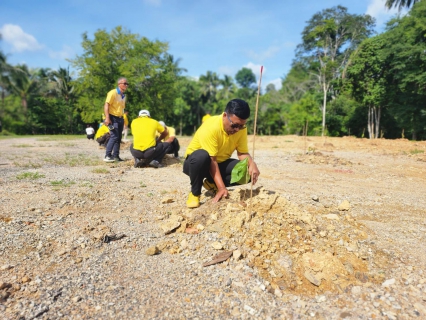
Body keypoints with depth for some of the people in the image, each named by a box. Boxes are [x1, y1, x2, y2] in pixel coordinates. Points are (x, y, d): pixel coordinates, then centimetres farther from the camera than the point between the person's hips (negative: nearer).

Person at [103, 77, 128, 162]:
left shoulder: (124, 95, 16)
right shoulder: (113, 93, -9)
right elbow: (106, 105, -15)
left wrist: (123, 119, 19)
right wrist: (107, 118, -25)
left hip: (120, 118, 8)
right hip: (113, 118, -8)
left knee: (118, 138, 8)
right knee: (114, 136, -16)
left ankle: (116, 156, 15)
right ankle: (107, 156, -11)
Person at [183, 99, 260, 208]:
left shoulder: (241, 128, -12)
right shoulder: (210, 127, -31)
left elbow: (243, 153, -12)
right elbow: (211, 160, -33)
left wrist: (252, 163, -35)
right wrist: (221, 187, -38)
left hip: (221, 163, 5)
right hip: (199, 161, -5)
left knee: (249, 171, -18)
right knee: (201, 156, -41)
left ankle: (212, 184, 0)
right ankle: (195, 193, -15)